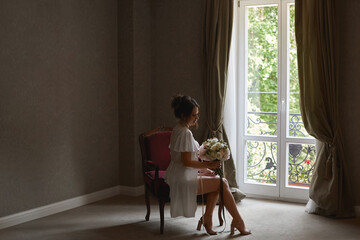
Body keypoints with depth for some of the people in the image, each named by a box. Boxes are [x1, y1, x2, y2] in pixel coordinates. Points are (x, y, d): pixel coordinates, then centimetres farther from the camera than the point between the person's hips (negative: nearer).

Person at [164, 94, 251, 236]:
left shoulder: (178, 129, 13)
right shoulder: (185, 133, -19)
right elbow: (187, 162, -21)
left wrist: (203, 169, 13)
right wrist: (208, 165, -16)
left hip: (181, 176, 10)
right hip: (183, 180, -10)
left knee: (216, 179, 12)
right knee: (222, 183, -8)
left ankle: (207, 219, 9)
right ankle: (238, 221, 3)